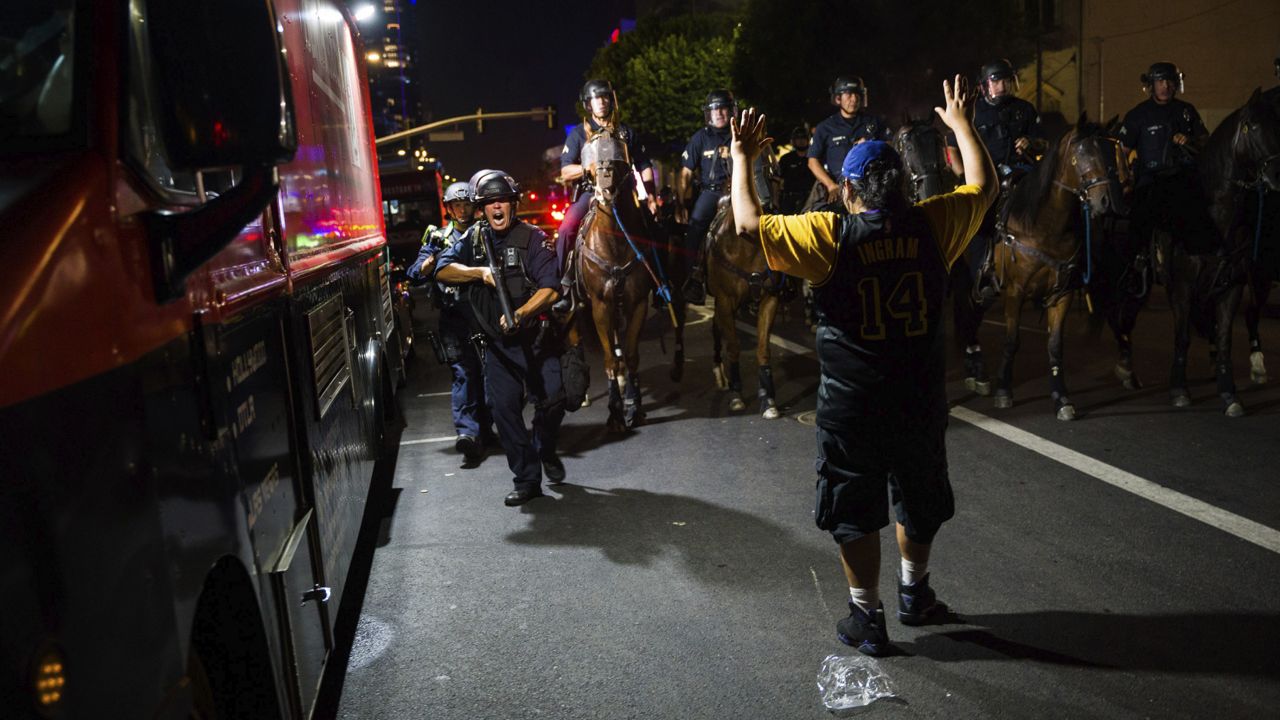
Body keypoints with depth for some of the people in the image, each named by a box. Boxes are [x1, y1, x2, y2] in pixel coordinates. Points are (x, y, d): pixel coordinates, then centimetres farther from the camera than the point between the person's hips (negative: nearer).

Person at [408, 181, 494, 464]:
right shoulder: (438, 237, 9)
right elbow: (416, 274, 1)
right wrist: (433, 257, -17)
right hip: (454, 316, -2)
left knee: (487, 373, 5)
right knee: (463, 372, -10)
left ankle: (484, 428, 18)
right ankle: (467, 432, -16)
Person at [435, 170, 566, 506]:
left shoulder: (533, 238, -7)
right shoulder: (473, 238, 6)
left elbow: (550, 289, -16)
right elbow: (443, 270, -4)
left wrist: (518, 314, -28)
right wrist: (480, 272, -18)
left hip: (536, 338, -3)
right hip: (497, 344, 3)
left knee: (553, 399, -9)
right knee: (504, 408, 0)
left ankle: (546, 450, 24)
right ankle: (527, 480, 11)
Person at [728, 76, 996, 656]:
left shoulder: (831, 235, -15)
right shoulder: (932, 226, -5)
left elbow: (749, 223, -13)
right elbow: (984, 186, 13)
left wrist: (741, 159, 1)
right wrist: (961, 125, 25)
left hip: (851, 405, -4)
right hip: (921, 397, 4)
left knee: (854, 511, 11)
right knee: (920, 499, 23)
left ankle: (868, 618, 21)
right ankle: (914, 593, 42)